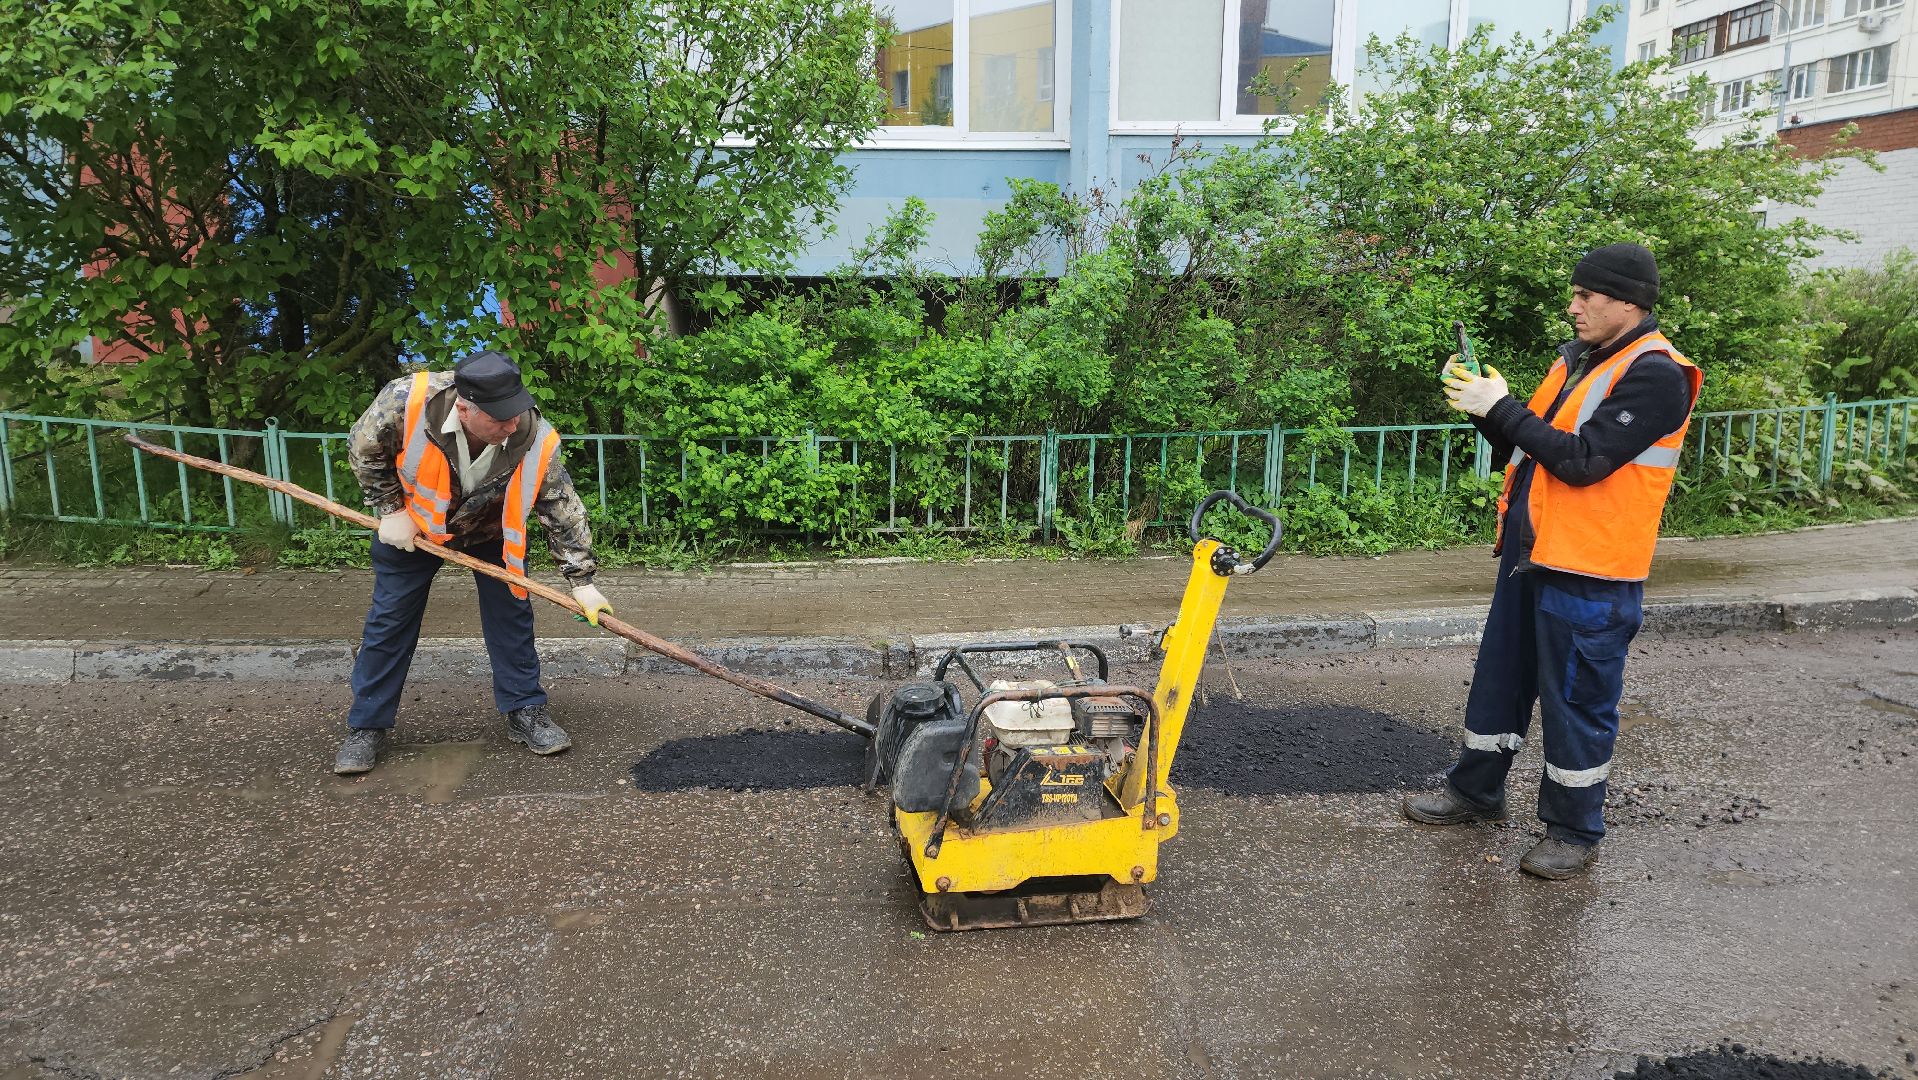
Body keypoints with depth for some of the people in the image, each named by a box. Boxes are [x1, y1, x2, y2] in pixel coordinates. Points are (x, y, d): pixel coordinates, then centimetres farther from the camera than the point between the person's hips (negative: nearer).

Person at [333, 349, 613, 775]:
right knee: (389, 621, 5)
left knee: (511, 613, 0)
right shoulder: (406, 401, -38)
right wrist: (391, 510, -16)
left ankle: (524, 711, 16)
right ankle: (367, 726, 19)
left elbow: (564, 512, -21)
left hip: (492, 531, 1)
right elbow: (363, 449, -16)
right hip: (413, 525, 0)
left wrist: (582, 581, -18)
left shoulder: (534, 441, -34)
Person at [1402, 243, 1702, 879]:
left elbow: (1584, 461, -23)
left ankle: (1574, 831, 18)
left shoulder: (1655, 375, -14)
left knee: (1577, 701, 3)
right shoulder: (1577, 359, 12)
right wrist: (1486, 410, -2)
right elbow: (1525, 451, 15)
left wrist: (1503, 409, -18)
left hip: (1589, 574, -8)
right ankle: (1476, 791, 34)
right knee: (1500, 677, 18)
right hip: (1531, 554, 9)